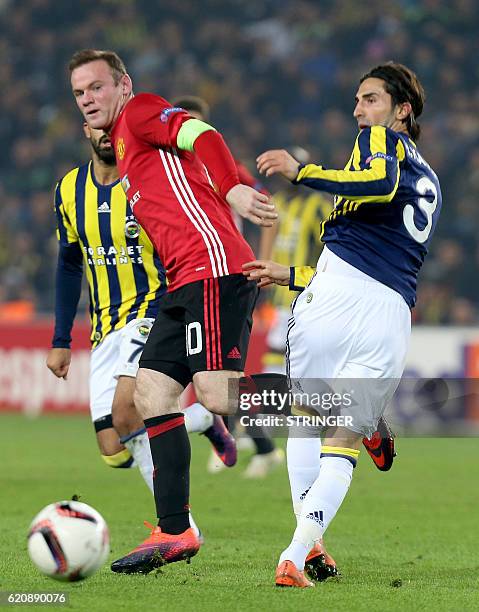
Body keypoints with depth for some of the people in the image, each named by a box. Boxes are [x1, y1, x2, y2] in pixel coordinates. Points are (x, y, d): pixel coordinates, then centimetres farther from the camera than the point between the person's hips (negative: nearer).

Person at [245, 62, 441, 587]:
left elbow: (381, 183, -18)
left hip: (340, 288, -5)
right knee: (344, 442, 7)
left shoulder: (381, 139, 8)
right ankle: (295, 557, -11)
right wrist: (290, 277, 38)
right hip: (393, 314, 5)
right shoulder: (429, 182, 32)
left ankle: (306, 545, 7)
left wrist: (301, 171, -19)